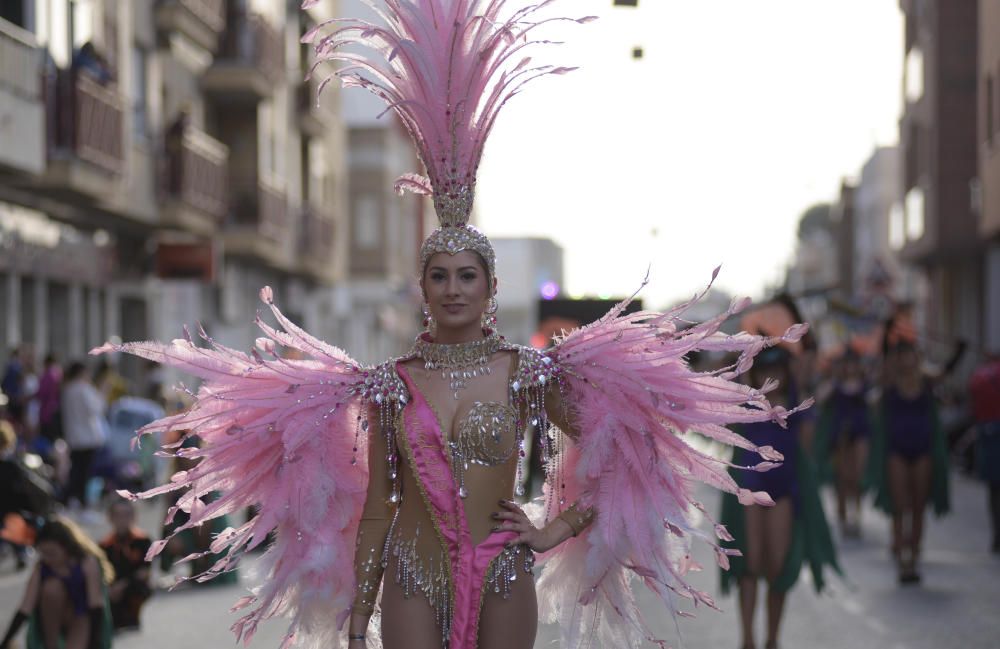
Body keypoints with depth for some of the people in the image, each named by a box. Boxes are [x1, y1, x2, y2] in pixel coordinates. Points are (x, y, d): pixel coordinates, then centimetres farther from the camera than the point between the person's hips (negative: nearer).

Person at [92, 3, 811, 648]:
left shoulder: (529, 374, 0)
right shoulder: (390, 384, 2)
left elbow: (621, 457, 5)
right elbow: (376, 507, 6)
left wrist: (559, 529, -2)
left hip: (503, 578, 0)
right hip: (413, 578, 0)